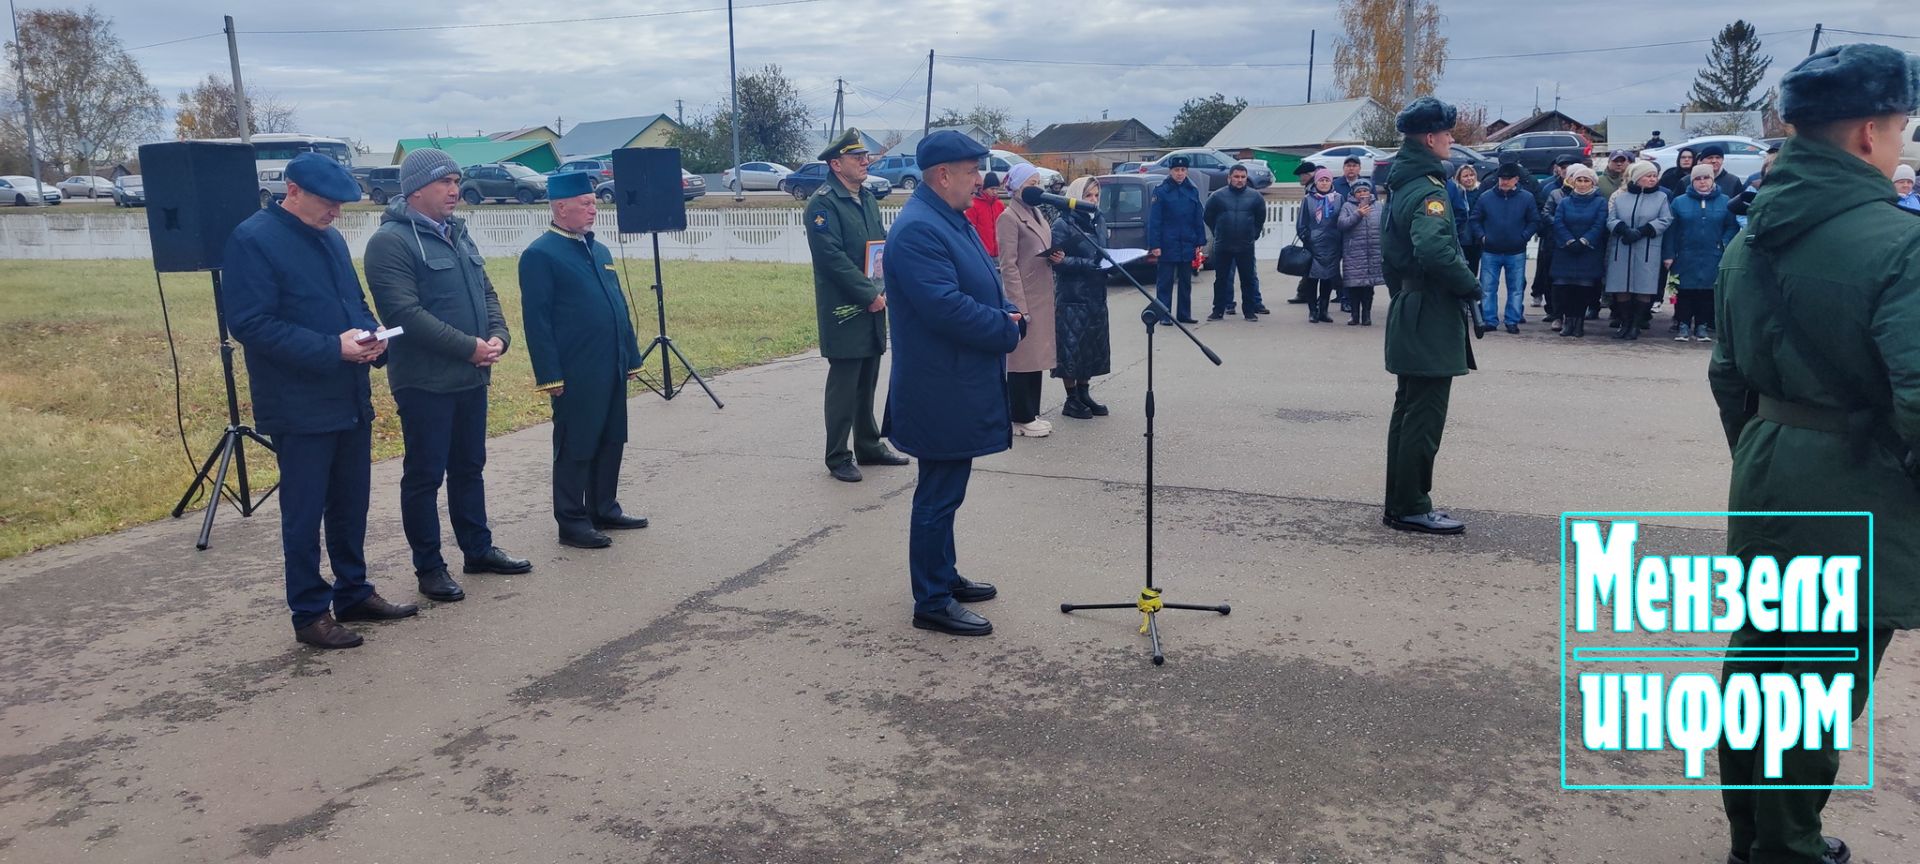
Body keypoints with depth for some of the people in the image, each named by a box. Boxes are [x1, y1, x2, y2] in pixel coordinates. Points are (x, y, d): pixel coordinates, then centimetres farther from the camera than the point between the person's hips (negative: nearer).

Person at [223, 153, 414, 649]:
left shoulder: (331, 239, 12)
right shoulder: (252, 241, -12)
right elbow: (250, 323, -19)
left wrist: (372, 337, -3)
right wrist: (331, 349, -24)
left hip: (351, 400, 8)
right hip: (300, 407, -8)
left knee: (352, 505, 16)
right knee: (305, 512, 3)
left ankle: (354, 594, 30)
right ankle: (310, 613, 14)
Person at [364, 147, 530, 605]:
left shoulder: (457, 233, 13)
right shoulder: (390, 242, -13)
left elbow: (486, 291, 16)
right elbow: (405, 313, -22)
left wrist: (497, 336, -3)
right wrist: (469, 346, -20)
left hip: (471, 377, 8)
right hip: (424, 381, -8)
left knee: (469, 467, 17)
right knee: (424, 475, 2)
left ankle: (478, 549, 30)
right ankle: (428, 566, 13)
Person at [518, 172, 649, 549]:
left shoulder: (599, 250, 15)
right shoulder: (540, 255, -9)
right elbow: (537, 320, -13)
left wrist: (631, 358, 16)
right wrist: (550, 375, -16)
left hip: (611, 371, 8)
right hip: (576, 375, -8)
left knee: (611, 443, 15)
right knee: (575, 448, 1)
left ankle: (605, 510, 28)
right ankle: (572, 523, 10)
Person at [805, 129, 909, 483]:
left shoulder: (868, 197, 13)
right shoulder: (822, 203, -13)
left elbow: (883, 244, 17)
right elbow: (833, 257, -20)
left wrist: (884, 289, 1)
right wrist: (870, 295, -18)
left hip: (873, 307, 8)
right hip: (844, 311, -8)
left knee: (868, 381, 16)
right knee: (843, 385, -2)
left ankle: (869, 447, 27)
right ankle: (838, 458, 8)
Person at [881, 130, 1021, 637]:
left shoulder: (949, 220, 14)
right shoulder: (918, 230, -20)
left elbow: (979, 288, 22)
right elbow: (947, 308, -28)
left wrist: (1008, 314, 1)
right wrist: (1008, 328, -15)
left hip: (958, 388, 10)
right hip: (942, 393, -10)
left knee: (944, 491, 20)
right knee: (939, 496, -1)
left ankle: (944, 577, 33)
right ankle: (932, 603, 9)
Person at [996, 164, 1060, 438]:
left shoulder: (1036, 214, 14)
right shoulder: (1009, 218, -11)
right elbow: (1008, 266, -15)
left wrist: (1055, 257, 3)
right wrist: (1019, 306, -19)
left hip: (1042, 295, 9)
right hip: (1024, 296, -8)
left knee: (1037, 356, 11)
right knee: (1022, 358, -3)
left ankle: (1031, 415, 19)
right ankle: (1021, 419, 5)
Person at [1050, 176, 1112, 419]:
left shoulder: (1099, 221, 11)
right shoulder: (1063, 224, -10)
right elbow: (1058, 260, -15)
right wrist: (1087, 264, -23)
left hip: (1096, 293, 7)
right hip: (1072, 294, -7)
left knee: (1094, 344, 11)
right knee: (1071, 345, -2)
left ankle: (1084, 393, 23)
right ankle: (1071, 400, 8)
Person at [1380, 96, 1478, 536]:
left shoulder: (1402, 186, 14)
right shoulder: (1428, 191, -17)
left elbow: (1391, 252, 22)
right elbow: (1436, 250, -33)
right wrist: (1470, 286, -18)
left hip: (1408, 314, 10)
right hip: (1432, 321, -10)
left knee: (1407, 413, 15)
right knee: (1425, 419, -3)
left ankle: (1398, 504, 22)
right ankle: (1411, 508, 4)